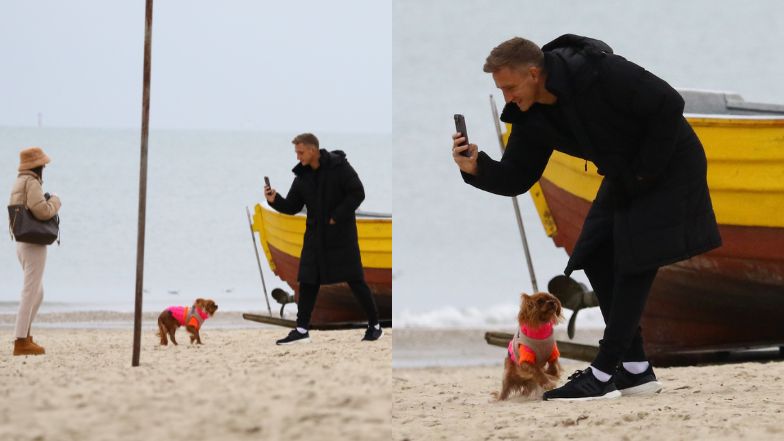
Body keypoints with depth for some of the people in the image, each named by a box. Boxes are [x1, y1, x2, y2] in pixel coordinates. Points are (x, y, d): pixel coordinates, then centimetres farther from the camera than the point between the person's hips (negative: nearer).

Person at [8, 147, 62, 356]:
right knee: (30, 292, -7)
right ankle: (21, 342, -8)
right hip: (34, 244, -10)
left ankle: (25, 336, 19)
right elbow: (42, 211, -24)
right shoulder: (31, 183, -13)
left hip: (23, 243, 10)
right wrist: (54, 201, -5)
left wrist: (44, 201, 14)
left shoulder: (18, 183, 16)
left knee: (37, 293, 18)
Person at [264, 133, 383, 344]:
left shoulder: (338, 166, -12)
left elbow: (357, 193, -15)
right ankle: (302, 329, 8)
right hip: (315, 235, 5)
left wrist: (337, 217, -18)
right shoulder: (302, 175, 5)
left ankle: (375, 325, 11)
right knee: (307, 282, 2)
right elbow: (293, 207, 7)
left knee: (355, 280, -1)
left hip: (341, 234, -5)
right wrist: (275, 200, -12)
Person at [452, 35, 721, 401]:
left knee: (634, 264, -12)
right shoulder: (531, 116, -6)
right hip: (625, 178, 8)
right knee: (598, 260, 2)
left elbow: (669, 105, -27)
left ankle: (603, 374, -10)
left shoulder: (599, 73, -30)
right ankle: (636, 369, 8)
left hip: (667, 166, -8)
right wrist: (476, 168, -24)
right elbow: (516, 179, -3)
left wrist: (643, 174, -22)